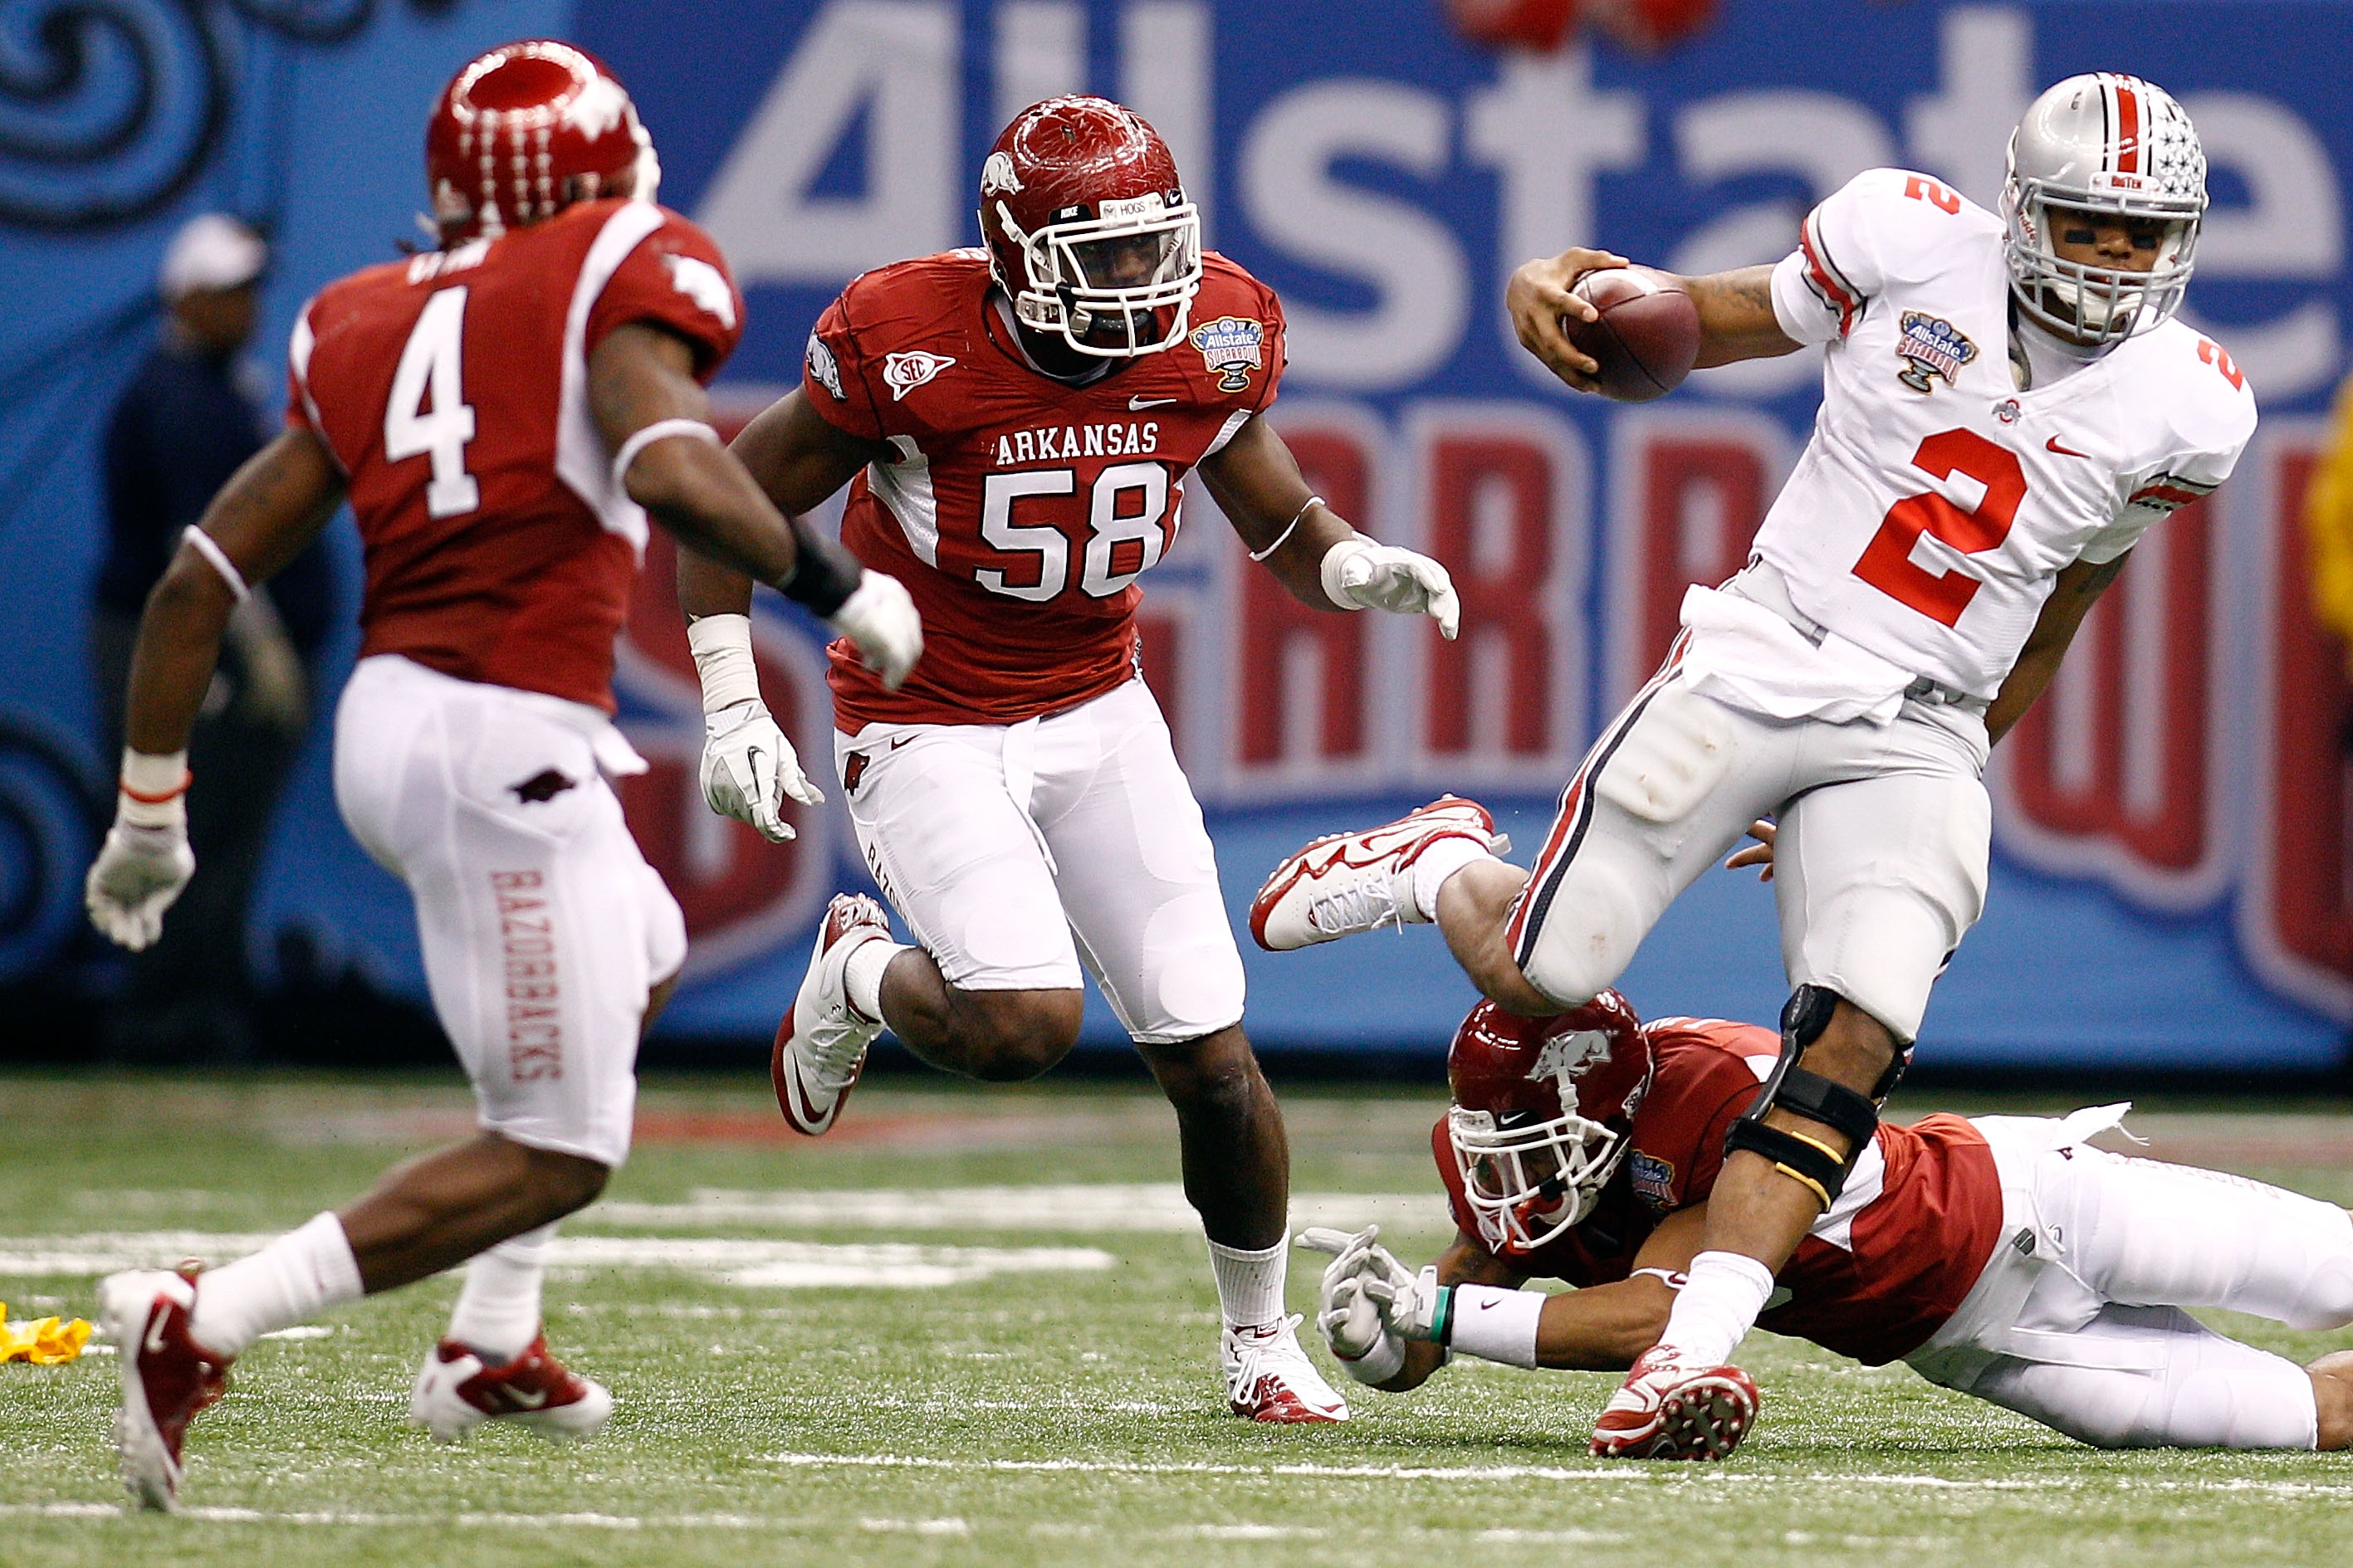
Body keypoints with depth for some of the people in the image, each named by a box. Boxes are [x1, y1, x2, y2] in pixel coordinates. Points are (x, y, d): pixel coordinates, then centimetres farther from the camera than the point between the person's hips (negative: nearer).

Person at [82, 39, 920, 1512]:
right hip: (507, 742, -8)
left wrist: (150, 810, 17)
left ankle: (492, 1344, 30)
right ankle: (203, 1330, -15)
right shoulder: (615, 283, -3)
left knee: (643, 962, 32)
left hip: (384, 720, 8)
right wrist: (837, 586, -9)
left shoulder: (369, 335, 13)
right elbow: (668, 469, -23)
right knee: (558, 1151, -2)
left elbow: (199, 579, 10)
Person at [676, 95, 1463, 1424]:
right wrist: (734, 709, -16)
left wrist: (1367, 568, -16)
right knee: (1027, 1026, -24)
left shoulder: (1212, 343, -8)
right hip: (927, 728, -4)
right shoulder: (912, 345, -21)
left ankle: (1262, 1339, 23)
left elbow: (1284, 525, 7)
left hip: (1099, 714, 4)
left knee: (1210, 1051, 0)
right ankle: (860, 978, 11)